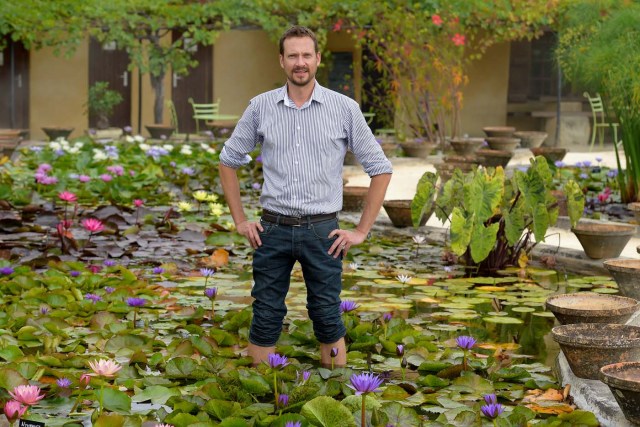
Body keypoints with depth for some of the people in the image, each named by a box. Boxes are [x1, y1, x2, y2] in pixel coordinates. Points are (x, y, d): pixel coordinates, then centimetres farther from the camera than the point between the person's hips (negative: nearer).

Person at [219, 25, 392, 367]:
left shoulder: (345, 109, -3)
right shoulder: (260, 107, 2)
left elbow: (380, 169, 3)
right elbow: (228, 161, 13)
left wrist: (362, 230, -1)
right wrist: (240, 221, 7)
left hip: (322, 230, -1)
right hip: (273, 230, 1)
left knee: (328, 319, 6)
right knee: (265, 319, 7)